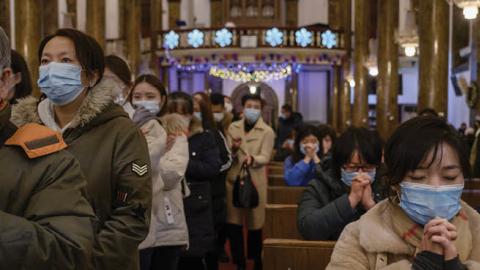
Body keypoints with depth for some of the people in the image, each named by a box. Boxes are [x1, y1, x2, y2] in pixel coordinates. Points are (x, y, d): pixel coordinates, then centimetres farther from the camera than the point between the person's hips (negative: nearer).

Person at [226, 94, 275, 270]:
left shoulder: (267, 132, -2)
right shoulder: (233, 128, 8)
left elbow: (265, 157, -12)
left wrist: (252, 159, -33)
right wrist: (233, 149, -16)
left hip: (255, 181, -3)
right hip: (233, 178, 3)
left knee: (254, 223, 3)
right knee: (233, 222, 2)